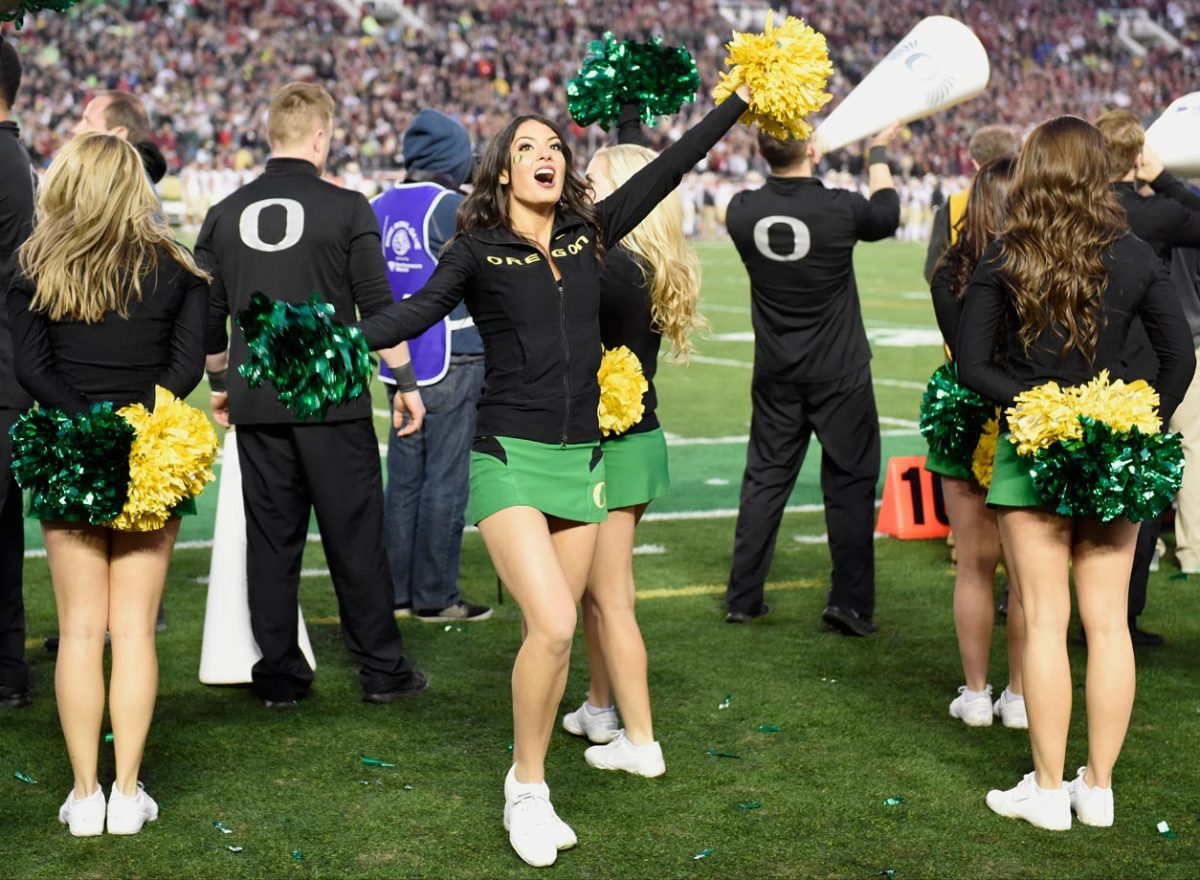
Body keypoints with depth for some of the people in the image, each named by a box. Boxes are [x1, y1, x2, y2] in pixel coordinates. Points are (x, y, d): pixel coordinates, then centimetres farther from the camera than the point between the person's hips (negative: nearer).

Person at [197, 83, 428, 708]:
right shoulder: (347, 210, -6)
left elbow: (208, 315, 10)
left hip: (255, 403, 3)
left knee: (271, 540, 8)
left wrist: (220, 385, 23)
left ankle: (280, 677, 12)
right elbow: (379, 307, -6)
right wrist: (405, 383, 3)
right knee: (355, 538, 4)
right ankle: (381, 671, 10)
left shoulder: (225, 214, 6)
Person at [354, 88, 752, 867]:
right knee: (553, 625, -17)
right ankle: (527, 786, 3)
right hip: (509, 456, -4)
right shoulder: (478, 250, -2)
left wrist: (738, 105, 10)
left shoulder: (587, 235, 8)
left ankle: (530, 791, 23)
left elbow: (665, 172, 9)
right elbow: (414, 315, -13)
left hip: (580, 458, 5)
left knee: (556, 634, 8)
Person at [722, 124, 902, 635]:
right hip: (839, 372, -3)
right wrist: (879, 155, 22)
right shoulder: (840, 209, -16)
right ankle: (850, 602, 4)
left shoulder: (742, 211, -7)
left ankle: (742, 598, 16)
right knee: (850, 482, 5)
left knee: (765, 478, 11)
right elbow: (887, 216, 7)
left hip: (775, 373, 4)